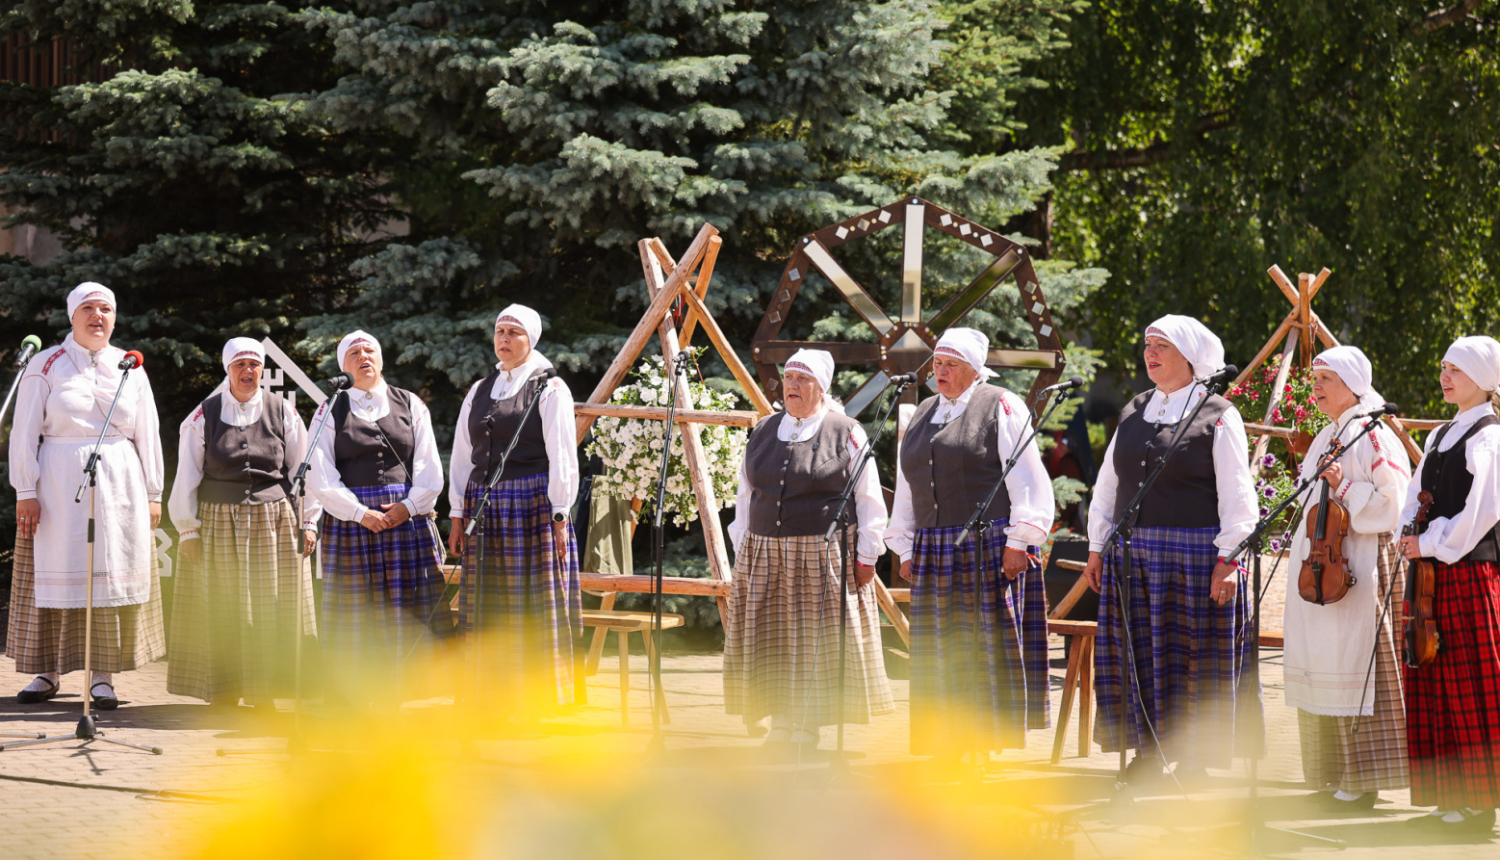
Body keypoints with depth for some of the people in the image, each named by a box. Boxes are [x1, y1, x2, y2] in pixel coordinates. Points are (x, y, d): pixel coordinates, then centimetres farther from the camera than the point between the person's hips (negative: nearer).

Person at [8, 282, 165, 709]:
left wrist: (152, 494, 7)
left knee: (113, 575, -1)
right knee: (56, 576, 0)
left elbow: (148, 435, 12)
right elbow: (24, 432, 0)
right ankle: (48, 672, 9)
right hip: (59, 482, -2)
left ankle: (103, 677, 4)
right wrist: (26, 491, -8)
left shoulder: (130, 368, 10)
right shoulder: (46, 366, 2)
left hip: (119, 482, 2)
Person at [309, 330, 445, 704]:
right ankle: (355, 698, 1)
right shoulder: (330, 411, 5)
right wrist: (361, 513, -12)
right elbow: (321, 478, -2)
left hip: (407, 516, 1)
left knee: (407, 611, -2)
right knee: (357, 613, -2)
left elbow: (429, 468, 6)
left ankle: (394, 692, 1)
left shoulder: (411, 405, 11)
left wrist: (409, 506, -9)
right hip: (350, 517, -1)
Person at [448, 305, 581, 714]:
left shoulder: (550, 389, -1)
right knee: (493, 612, 5)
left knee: (535, 608, -5)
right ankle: (500, 699, 10)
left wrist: (558, 515, -11)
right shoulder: (479, 391, 15)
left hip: (534, 505, -5)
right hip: (485, 507, 5)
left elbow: (562, 457, -5)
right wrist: (458, 515, 11)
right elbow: (462, 457, 17)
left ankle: (538, 700, 0)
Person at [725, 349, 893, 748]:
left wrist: (865, 554, -6)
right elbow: (745, 497, 17)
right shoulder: (763, 432, 12)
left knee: (819, 642, -3)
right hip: (766, 555, 5)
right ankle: (781, 722, 11)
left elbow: (869, 500, -1)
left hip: (824, 559, -5)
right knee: (773, 641, 5)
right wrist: (742, 549, 12)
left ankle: (810, 725, 2)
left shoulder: (846, 434, -2)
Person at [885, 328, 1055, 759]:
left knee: (989, 645, -6)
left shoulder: (1001, 407, -2)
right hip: (935, 553, 6)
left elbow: (1027, 480, -7)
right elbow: (907, 488, 21)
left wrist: (1018, 542, -13)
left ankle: (988, 743, -3)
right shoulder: (922, 414, 17)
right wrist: (906, 549, 15)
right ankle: (945, 749, 8)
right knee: (941, 653, 5)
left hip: (991, 550, -6)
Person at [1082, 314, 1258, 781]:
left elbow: (1237, 496, -7)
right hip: (1131, 555, 6)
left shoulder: (1218, 415, -3)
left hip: (1194, 556, -6)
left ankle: (1193, 765, 4)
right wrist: (1098, 547, 13)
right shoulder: (1133, 413, 14)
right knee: (1138, 660, 6)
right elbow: (1107, 485, 19)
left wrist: (1228, 559, -13)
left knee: (1189, 663, -2)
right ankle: (1147, 755, 14)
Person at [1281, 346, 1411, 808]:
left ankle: (1362, 781, -6)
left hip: (1355, 567, -9)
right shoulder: (1327, 438, 18)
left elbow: (1391, 503, -15)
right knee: (1326, 667, 9)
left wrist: (1345, 487, -22)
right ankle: (1335, 776, 13)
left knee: (1352, 665, -9)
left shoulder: (1373, 436, -9)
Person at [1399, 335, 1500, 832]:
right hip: (1432, 572, 8)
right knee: (1435, 686, 7)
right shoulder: (1441, 436, 18)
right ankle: (1450, 795, 11)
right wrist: (1412, 539, 0)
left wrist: (1433, 544, -12)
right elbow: (1416, 499, 18)